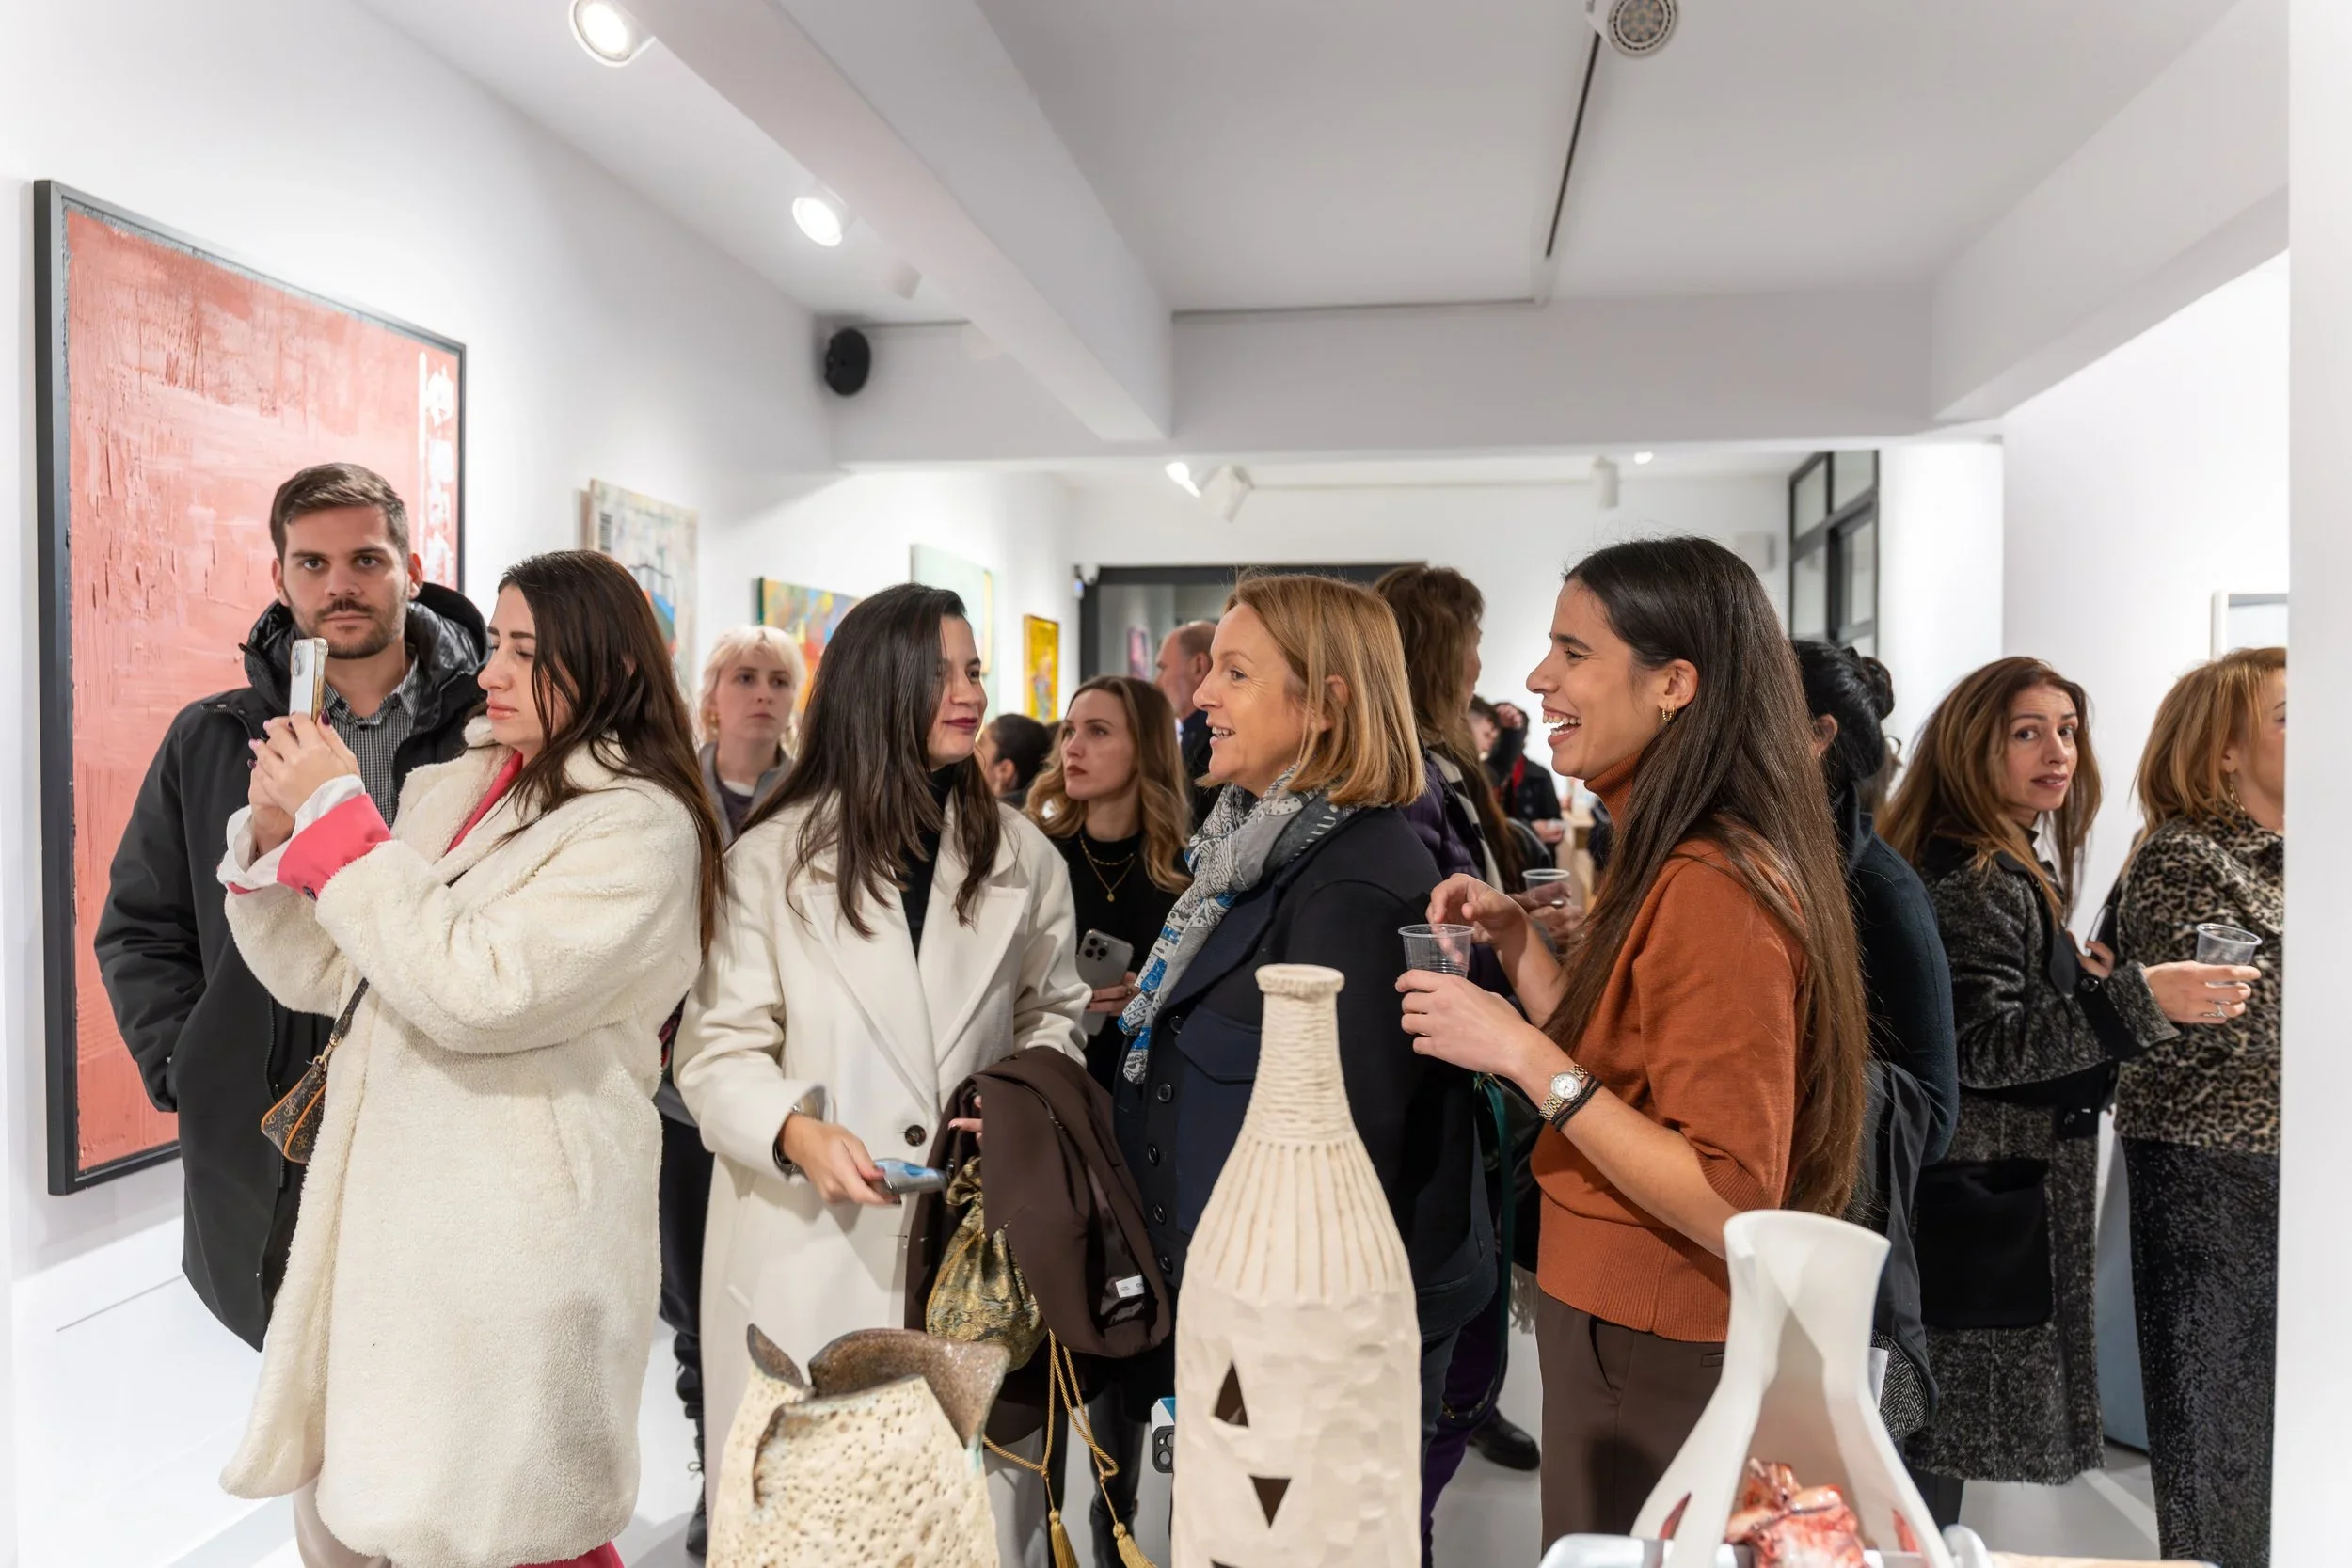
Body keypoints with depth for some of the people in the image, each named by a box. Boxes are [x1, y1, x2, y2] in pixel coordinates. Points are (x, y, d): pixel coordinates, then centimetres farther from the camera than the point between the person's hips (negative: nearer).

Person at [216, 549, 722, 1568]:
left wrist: (338, 815, -15)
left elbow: (474, 991, -22)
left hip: (513, 1241, -7)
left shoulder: (641, 824, -12)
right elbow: (323, 976, 13)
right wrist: (275, 832, -3)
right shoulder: (448, 789, 9)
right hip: (380, 1213, 7)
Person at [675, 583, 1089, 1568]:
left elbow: (1053, 1013, 15)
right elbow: (719, 1048, -2)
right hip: (810, 1241, -1)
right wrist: (798, 1131, -19)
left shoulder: (1022, 857, 8)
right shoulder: (772, 857, 0)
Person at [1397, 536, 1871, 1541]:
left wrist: (1521, 1054, -28)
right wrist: (1515, 940, 2)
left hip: (1658, 1370, -9)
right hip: (1632, 1328, 9)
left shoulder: (1712, 890, -25)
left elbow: (1732, 1208, -26)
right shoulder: (1671, 866, 6)